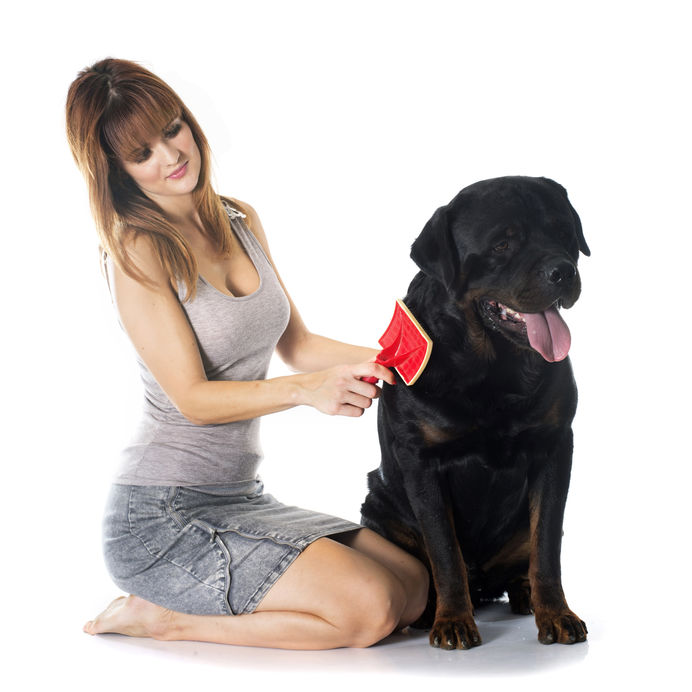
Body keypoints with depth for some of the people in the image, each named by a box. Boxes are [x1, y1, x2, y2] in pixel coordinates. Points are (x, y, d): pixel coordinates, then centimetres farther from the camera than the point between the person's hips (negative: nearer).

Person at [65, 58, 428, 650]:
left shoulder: (241, 221, 9)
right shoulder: (138, 249, -13)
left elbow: (294, 343, 14)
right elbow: (192, 396, -17)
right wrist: (303, 390, -32)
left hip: (240, 499, 8)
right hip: (161, 517, -8)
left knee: (415, 588, 0)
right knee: (368, 608, -20)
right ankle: (159, 619, -5)